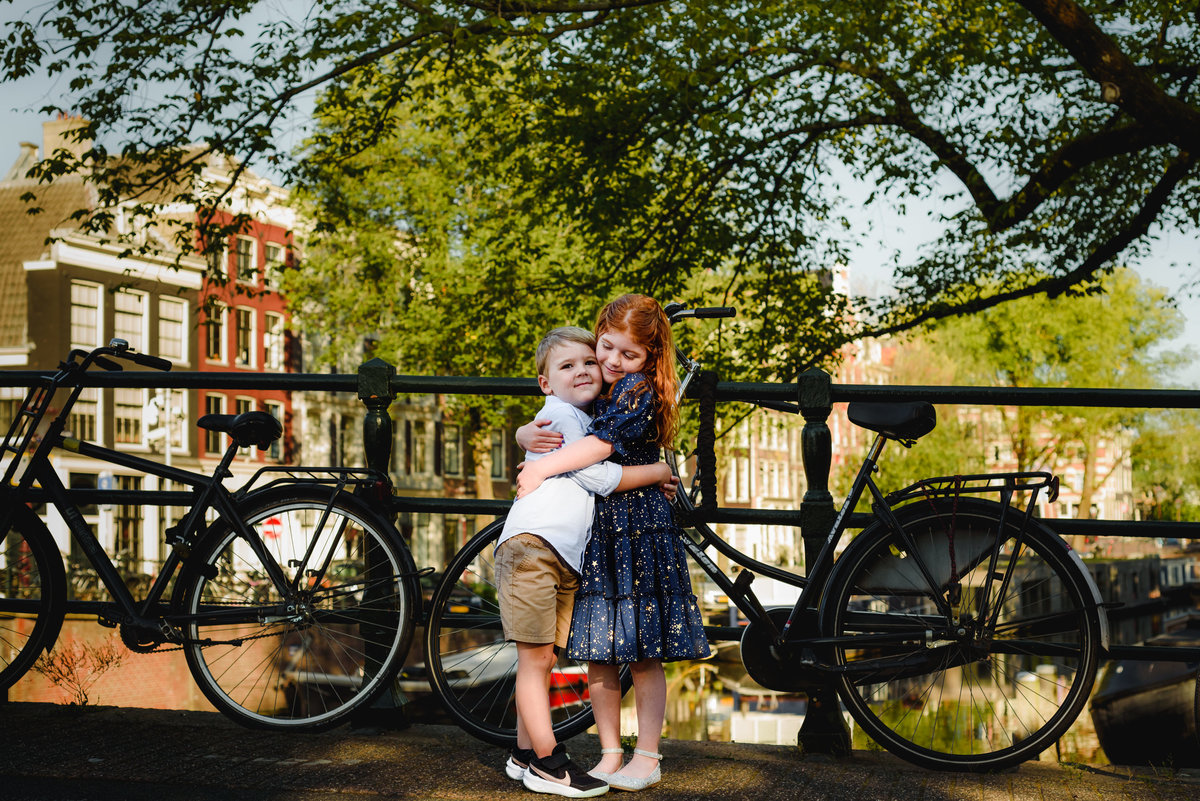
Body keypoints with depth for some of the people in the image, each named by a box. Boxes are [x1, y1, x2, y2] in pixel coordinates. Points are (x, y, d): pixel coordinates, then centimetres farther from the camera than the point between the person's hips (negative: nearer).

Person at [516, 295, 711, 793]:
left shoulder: (640, 390, -8)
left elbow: (602, 443, -20)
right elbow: (526, 431, 17)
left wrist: (542, 469, -20)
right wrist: (532, 435, -6)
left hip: (638, 530, -6)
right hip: (592, 531, 6)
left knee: (643, 653, 1)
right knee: (598, 653, 7)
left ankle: (647, 757, 11)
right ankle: (609, 754, 18)